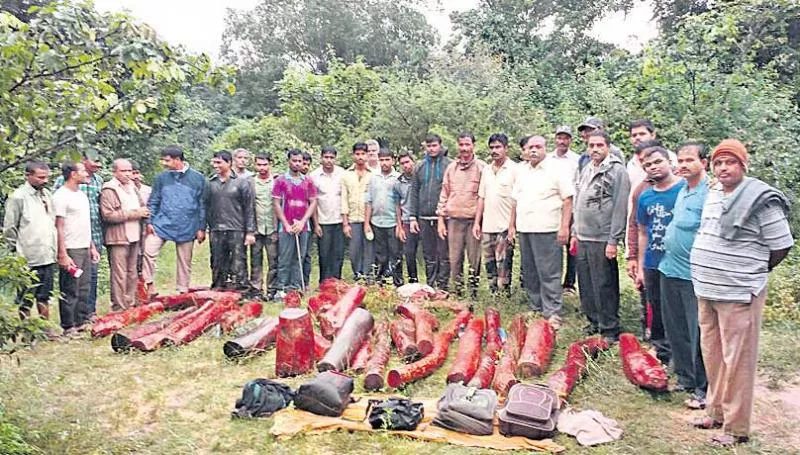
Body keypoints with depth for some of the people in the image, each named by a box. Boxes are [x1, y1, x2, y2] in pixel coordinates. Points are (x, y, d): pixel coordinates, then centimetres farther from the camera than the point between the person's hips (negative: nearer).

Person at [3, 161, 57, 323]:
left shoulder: (47, 194, 10)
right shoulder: (18, 197, -8)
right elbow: (9, 228, -8)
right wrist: (17, 251, -7)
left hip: (48, 257, 6)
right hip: (28, 259, -6)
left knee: (45, 297, 14)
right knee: (25, 299, 5)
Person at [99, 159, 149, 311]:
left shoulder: (132, 187, 17)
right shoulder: (109, 190, -9)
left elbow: (142, 206, 28)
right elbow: (108, 215, -19)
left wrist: (144, 213, 4)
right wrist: (134, 214, -17)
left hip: (134, 237, 8)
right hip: (118, 238, -8)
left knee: (132, 273, 14)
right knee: (119, 275, -5)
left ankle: (130, 303, 25)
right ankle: (119, 307, 2)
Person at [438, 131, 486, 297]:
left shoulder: (481, 167, 0)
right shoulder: (451, 167, 11)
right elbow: (444, 194, 13)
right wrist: (441, 219, 8)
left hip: (474, 219, -3)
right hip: (454, 219, 3)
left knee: (474, 260, 1)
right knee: (454, 259, 5)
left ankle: (474, 294, 9)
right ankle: (456, 292, 16)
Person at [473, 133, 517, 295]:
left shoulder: (514, 169, -4)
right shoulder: (486, 169, 14)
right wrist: (477, 222, 10)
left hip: (505, 227, -6)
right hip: (487, 227, 6)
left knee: (503, 270, -5)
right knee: (490, 268, 12)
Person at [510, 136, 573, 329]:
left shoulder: (556, 168, -4)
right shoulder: (522, 170, 15)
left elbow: (567, 199, -8)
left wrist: (564, 226, -14)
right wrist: (512, 225, 16)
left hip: (547, 230, -6)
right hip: (524, 230, 7)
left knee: (549, 275, -4)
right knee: (530, 274, 12)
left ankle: (552, 314, 2)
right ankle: (535, 309, 24)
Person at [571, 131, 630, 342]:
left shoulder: (617, 170, -8)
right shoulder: (586, 170, 16)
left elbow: (620, 208, -13)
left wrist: (613, 240, -16)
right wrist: (575, 233, 17)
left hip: (602, 239, -8)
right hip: (583, 238, 8)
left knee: (604, 286, -2)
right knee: (585, 284, 14)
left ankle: (610, 330, 9)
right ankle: (594, 322, 28)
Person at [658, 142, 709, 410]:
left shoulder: (710, 192, -14)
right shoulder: (682, 191, 12)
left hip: (694, 277, -8)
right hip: (669, 270, 8)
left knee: (698, 335, 3)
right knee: (675, 331, 16)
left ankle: (703, 389, 16)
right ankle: (684, 378, 31)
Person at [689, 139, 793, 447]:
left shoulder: (761, 200, -11)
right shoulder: (713, 194, 10)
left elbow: (781, 246, -7)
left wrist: (751, 274, 3)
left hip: (738, 295, -7)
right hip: (706, 291, 7)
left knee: (737, 362, 2)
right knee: (711, 355, 17)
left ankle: (736, 427, 15)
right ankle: (716, 412, 32)